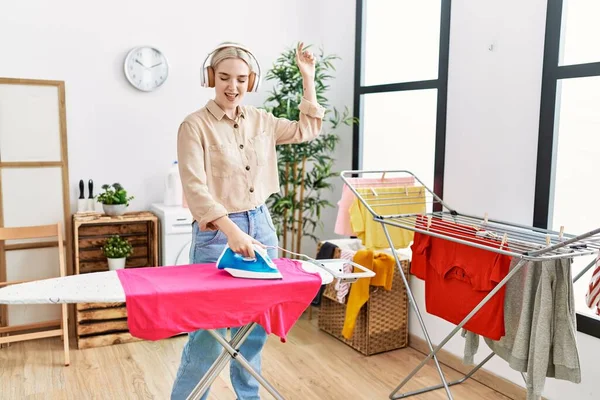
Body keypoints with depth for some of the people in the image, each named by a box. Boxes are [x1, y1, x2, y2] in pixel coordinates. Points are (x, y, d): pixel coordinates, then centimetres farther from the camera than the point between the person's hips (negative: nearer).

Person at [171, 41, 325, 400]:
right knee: (208, 332, -2)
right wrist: (232, 231, -31)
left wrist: (308, 78, 14)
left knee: (255, 327, 15)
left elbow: (307, 130, 20)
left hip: (261, 225, 6)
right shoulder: (195, 126, -10)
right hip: (218, 233, -5)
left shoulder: (261, 121, 7)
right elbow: (195, 188, -20)